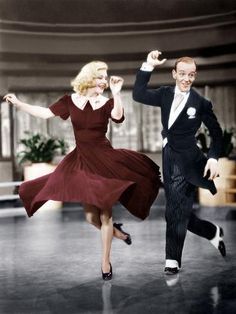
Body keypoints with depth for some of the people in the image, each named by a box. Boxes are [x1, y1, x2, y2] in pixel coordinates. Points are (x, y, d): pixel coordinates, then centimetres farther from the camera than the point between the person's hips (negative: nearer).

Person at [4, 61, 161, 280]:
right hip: (81, 161, 3)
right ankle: (116, 232, 39)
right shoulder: (70, 100, 0)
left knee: (104, 213, 4)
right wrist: (18, 104, -2)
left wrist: (116, 93, -35)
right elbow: (45, 113, 3)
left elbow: (118, 117, -26)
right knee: (91, 216, 8)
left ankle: (105, 261, 19)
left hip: (104, 160, -2)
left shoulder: (107, 103, -6)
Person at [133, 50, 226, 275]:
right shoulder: (165, 94, 4)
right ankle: (214, 233, 36)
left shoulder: (201, 102, -8)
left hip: (186, 159, -5)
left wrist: (213, 158, -15)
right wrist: (148, 66, -17)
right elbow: (138, 95, -9)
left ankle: (172, 260, 2)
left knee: (176, 210, -9)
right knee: (180, 213, 13)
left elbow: (216, 132, 0)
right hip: (169, 156, 5)